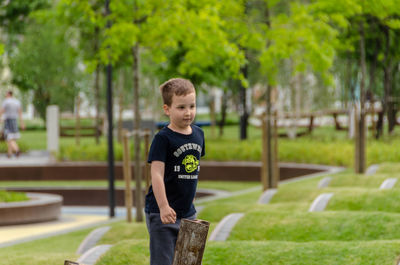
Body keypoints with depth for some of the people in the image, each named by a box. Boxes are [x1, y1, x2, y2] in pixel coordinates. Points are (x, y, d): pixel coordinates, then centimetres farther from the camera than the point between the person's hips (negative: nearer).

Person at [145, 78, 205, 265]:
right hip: (161, 213, -7)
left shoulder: (198, 134, 8)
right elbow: (157, 174, -19)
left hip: (188, 213, 7)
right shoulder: (163, 138, -13)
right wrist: (163, 207, -27)